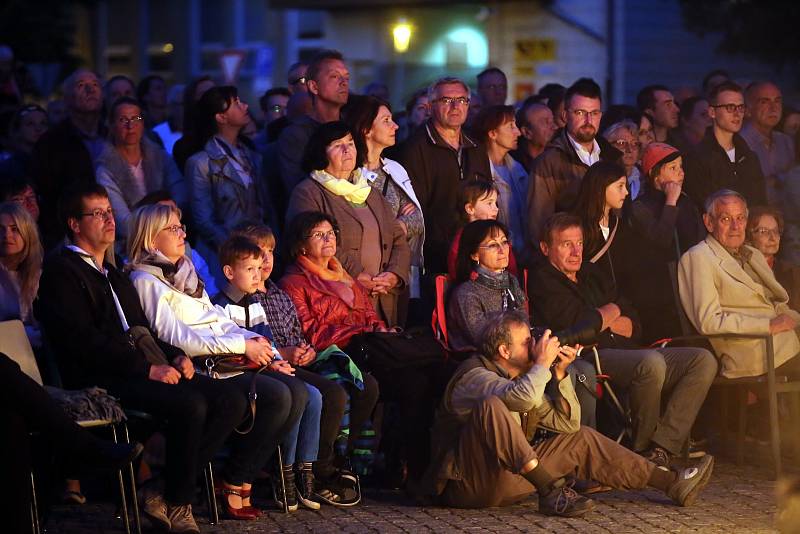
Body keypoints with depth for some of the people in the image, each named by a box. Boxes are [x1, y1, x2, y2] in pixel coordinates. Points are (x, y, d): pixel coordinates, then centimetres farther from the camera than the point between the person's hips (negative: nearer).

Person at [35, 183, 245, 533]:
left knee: (230, 400, -10)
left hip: (146, 370, 9)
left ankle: (164, 493, -10)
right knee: (190, 405, -30)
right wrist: (147, 369, -19)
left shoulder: (114, 276, 28)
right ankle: (177, 505, -12)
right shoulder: (61, 271, -2)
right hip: (103, 381, -9)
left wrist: (175, 357, 6)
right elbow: (85, 341, -14)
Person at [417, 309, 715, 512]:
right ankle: (550, 492, -35)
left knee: (581, 439, 8)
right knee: (492, 406, -32)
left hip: (506, 480, 9)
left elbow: (568, 423, 17)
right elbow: (523, 398, -33)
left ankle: (671, 483, 5)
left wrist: (560, 374, 4)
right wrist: (542, 363, -16)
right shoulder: (475, 376, -12)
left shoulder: (520, 380, 17)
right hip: (467, 483, -9)